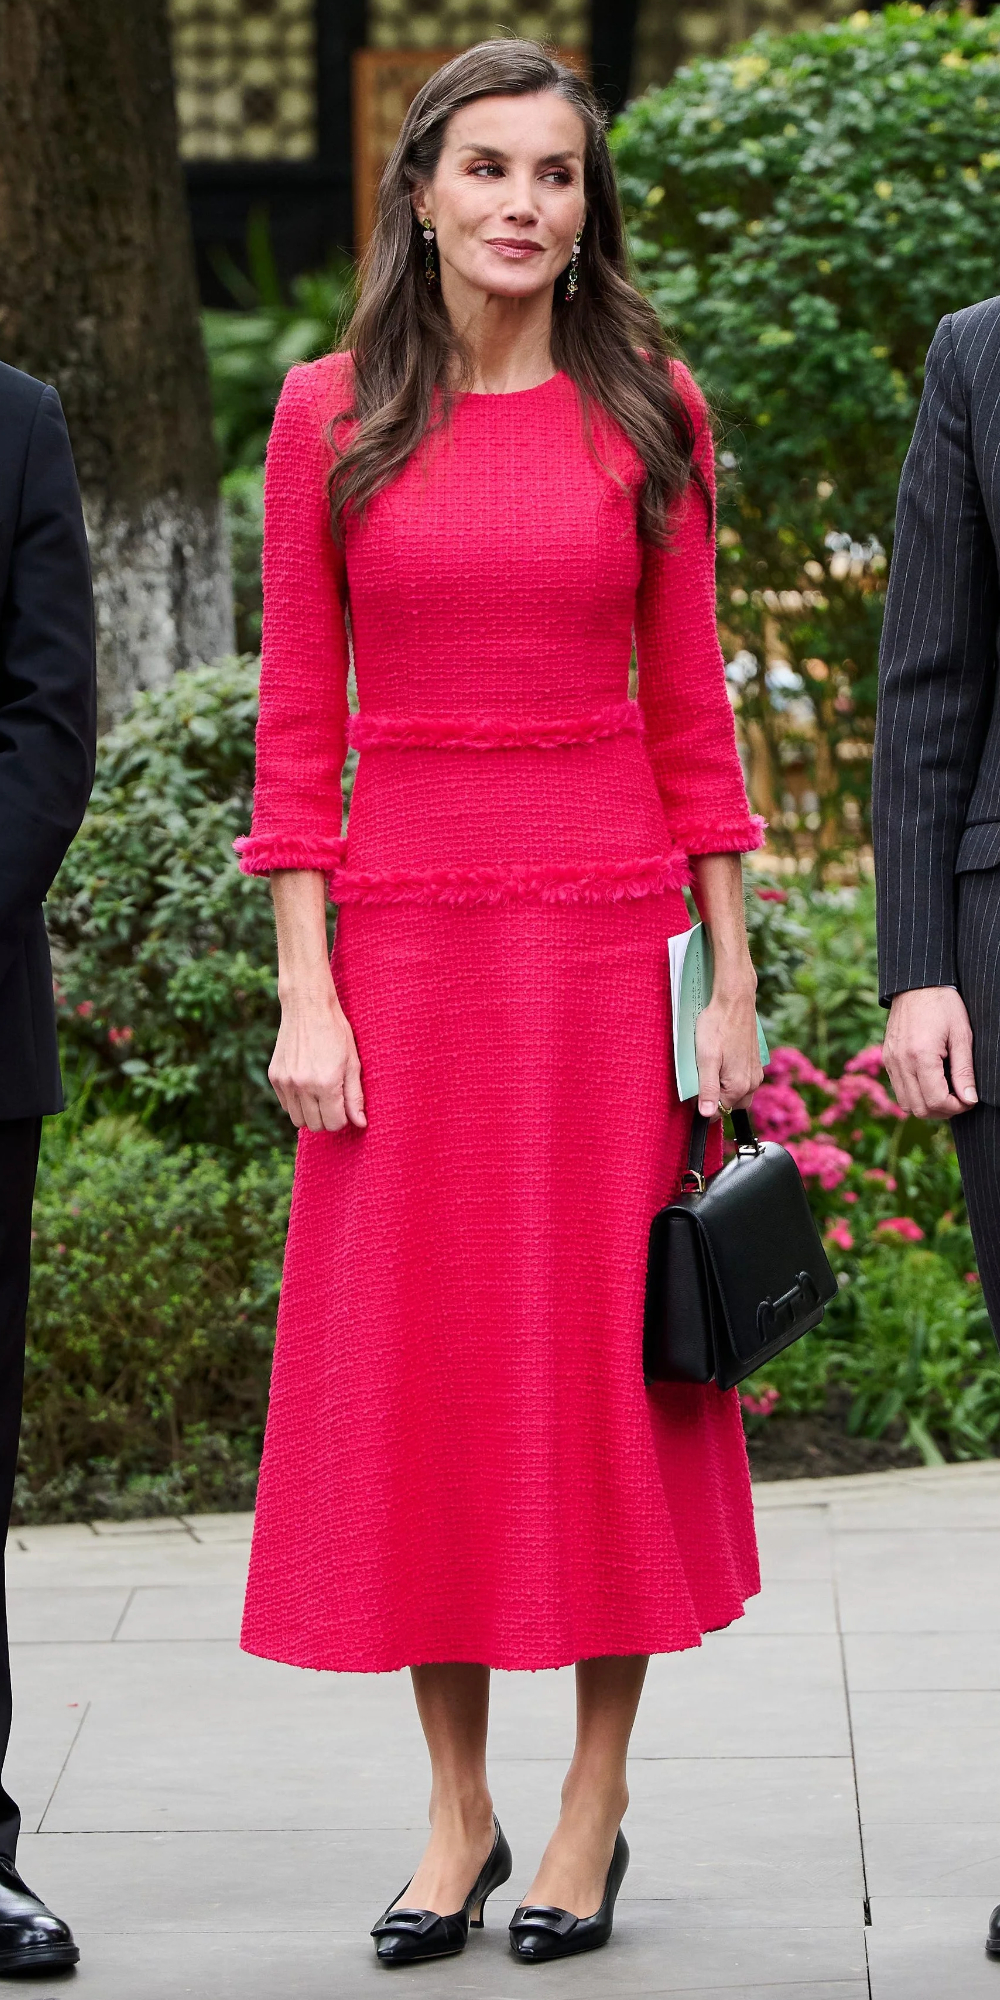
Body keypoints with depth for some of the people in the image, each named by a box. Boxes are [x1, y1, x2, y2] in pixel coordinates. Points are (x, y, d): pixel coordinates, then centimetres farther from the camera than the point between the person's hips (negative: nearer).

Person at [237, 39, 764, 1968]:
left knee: (608, 1354, 3)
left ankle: (595, 1807, 14)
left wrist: (730, 980, 1)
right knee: (414, 1364, 3)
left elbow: (690, 712, 5)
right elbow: (295, 728, 2)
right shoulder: (331, 416, 3)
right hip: (402, 930, 1)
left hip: (609, 933, 0)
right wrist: (305, 994, -4)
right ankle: (457, 1811, 16)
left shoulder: (645, 413, 4)